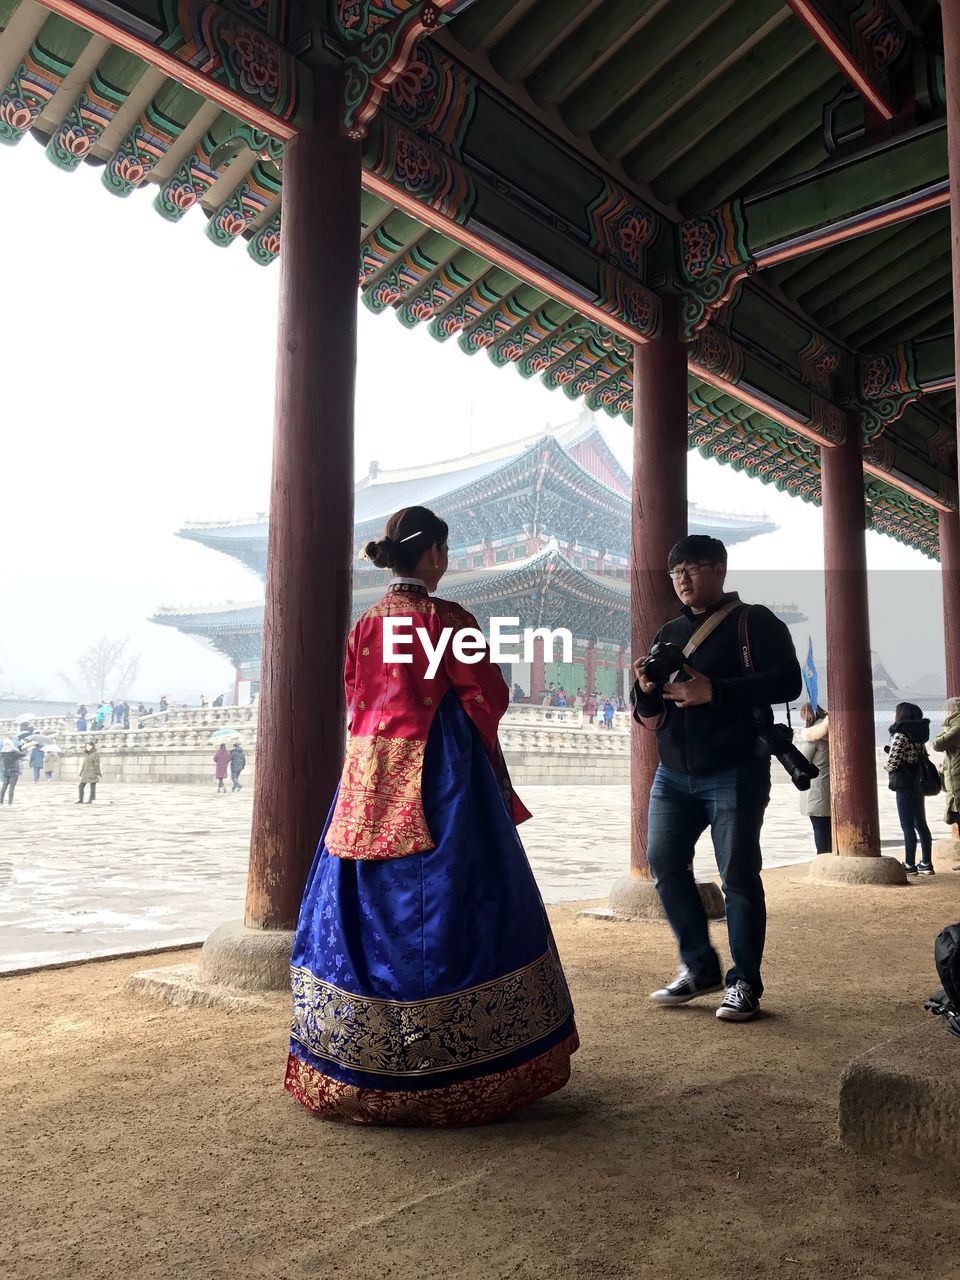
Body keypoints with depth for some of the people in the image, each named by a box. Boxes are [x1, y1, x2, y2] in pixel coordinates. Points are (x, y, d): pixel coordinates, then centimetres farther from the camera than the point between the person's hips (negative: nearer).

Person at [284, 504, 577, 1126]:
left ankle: (351, 1067, 24)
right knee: (446, 908, 3)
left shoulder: (365, 624, 8)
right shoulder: (446, 618, -11)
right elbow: (490, 696, -9)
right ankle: (454, 1066, 12)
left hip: (369, 782, 7)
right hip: (441, 779, -6)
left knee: (367, 907, 13)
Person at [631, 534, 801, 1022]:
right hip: (673, 775, 6)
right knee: (664, 863, 4)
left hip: (734, 774, -6)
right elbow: (646, 708, 16)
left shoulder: (753, 621, -1)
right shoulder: (668, 633, 16)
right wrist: (646, 689, -9)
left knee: (738, 875, -2)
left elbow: (787, 681, -15)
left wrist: (714, 692, -24)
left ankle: (743, 983, 12)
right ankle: (699, 966, 20)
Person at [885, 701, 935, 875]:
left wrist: (885, 763, 4)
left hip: (904, 786, -8)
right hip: (918, 784, 8)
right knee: (921, 825, 12)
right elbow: (921, 757, 14)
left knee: (907, 827, -2)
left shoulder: (899, 736, -15)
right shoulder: (917, 736, 9)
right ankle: (926, 864, 17)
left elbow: (891, 764, -19)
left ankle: (910, 865, 2)